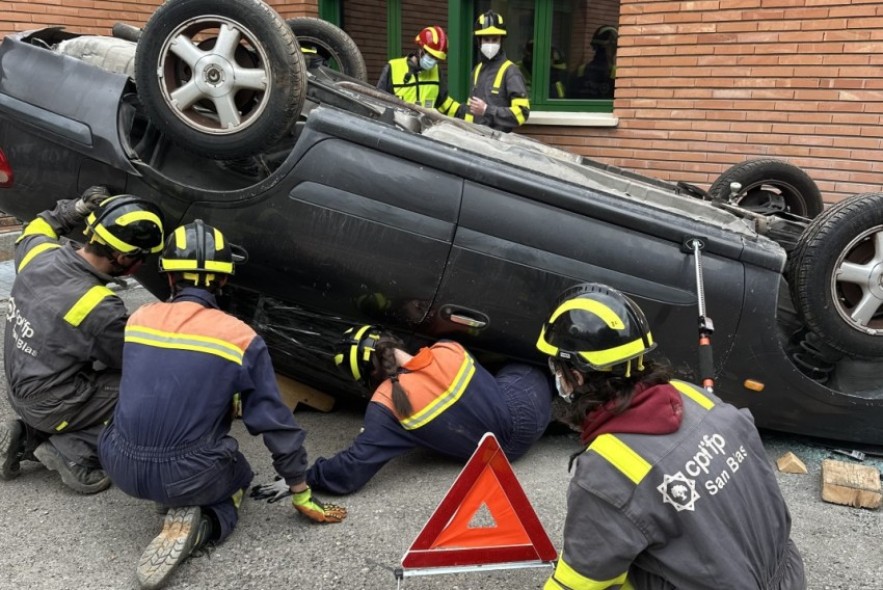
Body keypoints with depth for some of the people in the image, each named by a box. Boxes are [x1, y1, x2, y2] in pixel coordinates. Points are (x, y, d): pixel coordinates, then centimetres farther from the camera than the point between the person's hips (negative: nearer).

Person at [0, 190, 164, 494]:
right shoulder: (101, 311, -31)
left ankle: (28, 435, 15)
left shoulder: (39, 254, -11)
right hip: (51, 406, -8)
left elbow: (34, 230, 16)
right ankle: (74, 451, -7)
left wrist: (76, 208, 5)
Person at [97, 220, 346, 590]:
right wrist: (303, 497, 7)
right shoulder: (240, 338, -9)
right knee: (238, 476, 28)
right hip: (187, 476, -5)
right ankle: (197, 523, -1)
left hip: (120, 466, 6)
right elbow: (277, 424, -4)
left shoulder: (138, 319, 3)